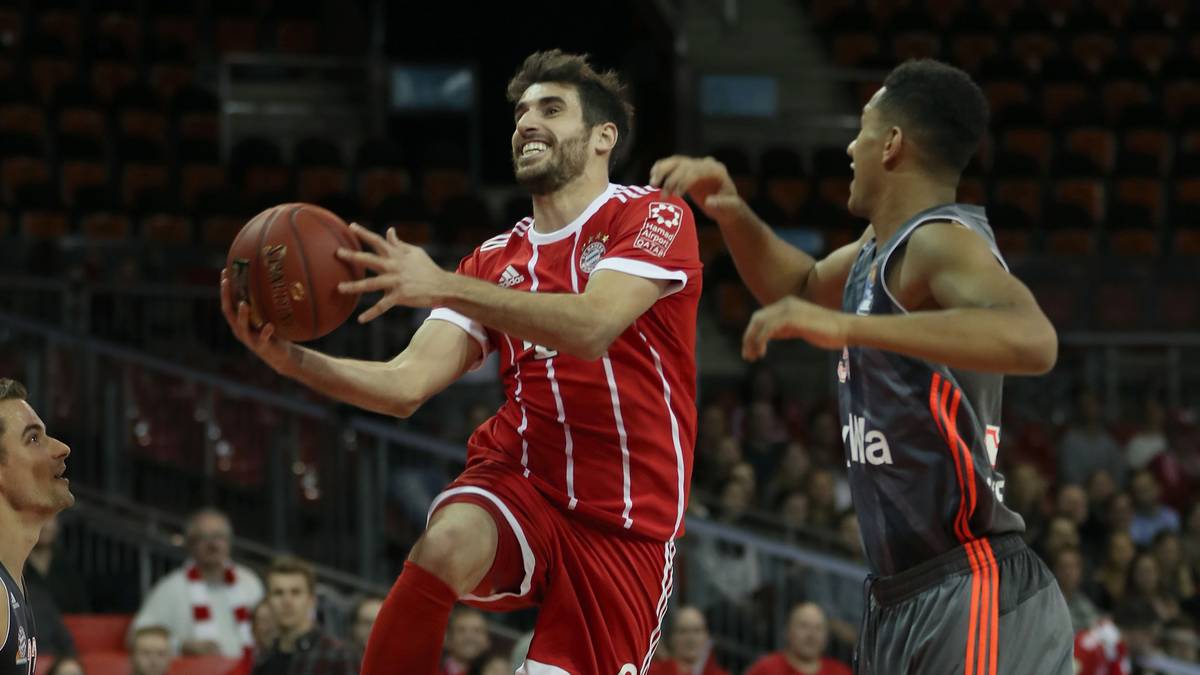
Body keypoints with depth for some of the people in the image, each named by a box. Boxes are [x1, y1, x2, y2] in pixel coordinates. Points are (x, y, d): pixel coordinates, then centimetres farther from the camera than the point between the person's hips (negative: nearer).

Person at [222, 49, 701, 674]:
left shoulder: (653, 218, -2)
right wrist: (291, 359, -16)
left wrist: (445, 287, -30)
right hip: (519, 478, 3)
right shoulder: (495, 259, 14)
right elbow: (406, 386, 1)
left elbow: (593, 327, -22)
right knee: (445, 545, -31)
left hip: (626, 523, -3)